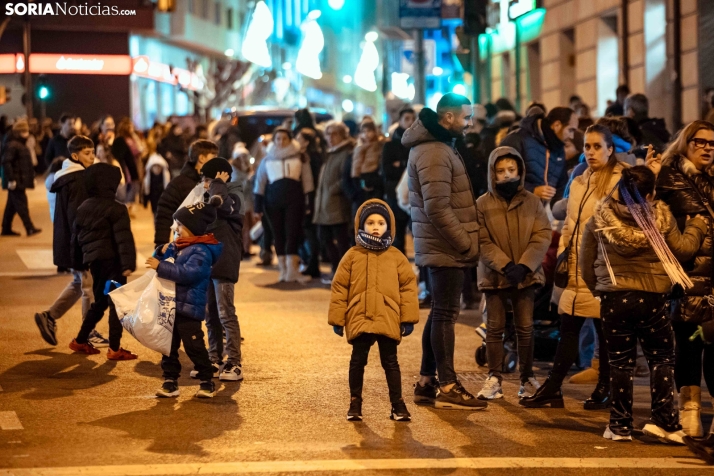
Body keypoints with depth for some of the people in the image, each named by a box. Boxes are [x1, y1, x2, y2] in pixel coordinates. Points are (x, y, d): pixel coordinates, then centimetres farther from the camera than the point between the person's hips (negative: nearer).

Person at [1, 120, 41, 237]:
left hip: (21, 181, 10)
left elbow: (26, 164, 22)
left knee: (12, 205, 14)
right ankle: (29, 228, -10)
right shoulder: (12, 146, -15)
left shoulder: (21, 145, 16)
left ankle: (6, 229, 20)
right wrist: (11, 179, -25)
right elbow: (6, 162, -23)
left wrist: (31, 177, 19)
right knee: (21, 204, -9)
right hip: (16, 182, -10)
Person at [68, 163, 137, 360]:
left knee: (100, 301, 21)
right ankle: (115, 349, -4)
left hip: (93, 260, 8)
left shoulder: (83, 208, 11)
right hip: (111, 260, -8)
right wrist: (128, 263, -22)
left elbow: (76, 236, 18)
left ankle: (80, 341, 26)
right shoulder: (115, 209, -12)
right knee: (116, 303, -2)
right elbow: (124, 238, -19)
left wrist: (78, 260, 26)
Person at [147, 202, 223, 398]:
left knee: (194, 346, -3)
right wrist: (162, 251, -2)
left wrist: (160, 267, -30)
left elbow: (188, 272, -30)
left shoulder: (201, 252, -15)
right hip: (170, 306, 9)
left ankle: (207, 381, 9)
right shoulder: (177, 247, 12)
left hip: (189, 309, -8)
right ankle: (170, 381, 16)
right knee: (168, 346, 10)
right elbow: (158, 261, 21)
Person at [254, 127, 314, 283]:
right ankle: (283, 269, 6)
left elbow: (307, 181, 6)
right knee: (279, 235, 3)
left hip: (294, 199, -2)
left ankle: (292, 270, -14)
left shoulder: (300, 158, 8)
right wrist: (258, 207, 4)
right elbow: (260, 184, 10)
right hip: (273, 201, 2)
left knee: (292, 233, -9)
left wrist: (309, 203, -1)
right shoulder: (267, 160, 11)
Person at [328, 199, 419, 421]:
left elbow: (408, 286, 5)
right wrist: (337, 319, 2)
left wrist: (408, 318, 0)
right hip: (359, 319, 0)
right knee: (358, 361, 5)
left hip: (388, 320, 0)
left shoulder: (396, 257, 4)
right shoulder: (352, 256, 4)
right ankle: (355, 404, 16)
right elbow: (339, 288, 5)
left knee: (390, 362, 6)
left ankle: (398, 405, 13)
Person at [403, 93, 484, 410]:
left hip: (444, 249, 10)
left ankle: (427, 383, 21)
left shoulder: (439, 146, 16)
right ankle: (448, 387, -1)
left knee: (440, 312, 14)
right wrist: (467, 243, -17)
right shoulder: (434, 153, -18)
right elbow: (438, 208, -24)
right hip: (446, 249, -10)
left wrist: (466, 241, 14)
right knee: (446, 314, -6)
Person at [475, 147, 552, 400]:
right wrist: (505, 266, -18)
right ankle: (494, 378, 10)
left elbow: (542, 237, -2)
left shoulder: (532, 202, 2)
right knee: (495, 327, 3)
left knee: (525, 328, 4)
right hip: (494, 275, -1)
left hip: (526, 274, 1)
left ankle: (527, 378, 14)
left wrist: (524, 266, -14)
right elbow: (483, 242, -6)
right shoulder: (482, 204, -2)